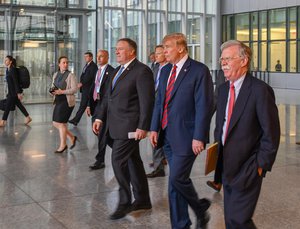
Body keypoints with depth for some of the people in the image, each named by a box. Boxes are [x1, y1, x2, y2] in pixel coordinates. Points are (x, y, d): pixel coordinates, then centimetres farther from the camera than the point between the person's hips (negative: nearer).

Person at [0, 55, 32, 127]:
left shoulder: (13, 70, -16)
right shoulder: (8, 69, 11)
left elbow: (16, 81, -19)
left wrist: (18, 93, -21)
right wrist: (9, 92, 21)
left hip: (14, 91, -9)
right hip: (11, 91, 9)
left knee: (7, 106, -3)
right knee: (19, 105, 14)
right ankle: (28, 117, 22)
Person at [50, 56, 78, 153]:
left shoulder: (71, 75, -9)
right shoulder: (56, 74, 11)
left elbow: (74, 89, -14)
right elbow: (53, 86, 20)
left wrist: (62, 91, -21)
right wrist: (52, 90, -3)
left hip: (67, 101, -7)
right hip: (58, 101, 7)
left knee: (61, 123, -3)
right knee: (55, 123, 7)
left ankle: (63, 145, 14)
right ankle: (72, 137, 24)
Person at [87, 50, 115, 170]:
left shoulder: (111, 71, -10)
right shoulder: (97, 71, 16)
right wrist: (89, 105, 13)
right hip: (95, 105, 8)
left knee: (102, 133, -4)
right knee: (98, 131, 15)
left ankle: (100, 161, 2)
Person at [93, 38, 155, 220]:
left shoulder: (142, 71, -12)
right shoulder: (118, 71, 16)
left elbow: (147, 101, -17)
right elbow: (108, 96, 18)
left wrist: (143, 127, -20)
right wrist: (100, 117, 9)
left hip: (128, 127, -9)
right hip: (116, 126, 9)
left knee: (118, 161, -8)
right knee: (133, 162, 14)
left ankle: (125, 203, 6)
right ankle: (142, 200, 25)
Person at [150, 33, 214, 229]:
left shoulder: (199, 71, -10)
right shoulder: (166, 71, 12)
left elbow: (204, 106, -14)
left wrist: (199, 137, -18)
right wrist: (155, 128, 7)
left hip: (185, 136, -7)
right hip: (167, 135, 7)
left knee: (177, 178, -10)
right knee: (176, 180, 11)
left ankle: (200, 208, 17)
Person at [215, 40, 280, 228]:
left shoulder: (260, 90, -15)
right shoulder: (224, 89, 8)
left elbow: (271, 133, -14)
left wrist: (261, 165, -13)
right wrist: (218, 152, 9)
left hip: (246, 169, -7)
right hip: (227, 166, 7)